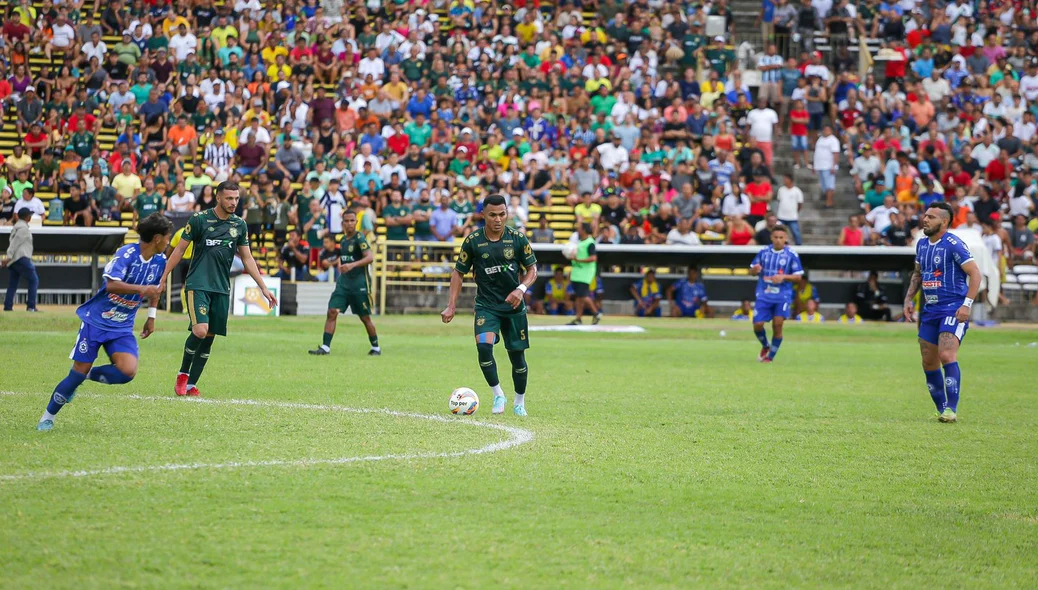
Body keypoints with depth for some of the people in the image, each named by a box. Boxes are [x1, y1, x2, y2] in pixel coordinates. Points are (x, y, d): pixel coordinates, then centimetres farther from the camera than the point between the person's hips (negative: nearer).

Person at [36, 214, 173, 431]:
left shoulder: (160, 260, 1)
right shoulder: (127, 253, -19)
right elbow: (111, 284, -33)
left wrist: (151, 317, 23)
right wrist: (142, 289, -40)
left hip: (122, 328, 5)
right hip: (96, 321, -5)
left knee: (128, 371, -20)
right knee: (79, 371, -4)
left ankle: (88, 375, 8)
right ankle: (48, 416, 15)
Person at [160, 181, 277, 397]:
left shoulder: (239, 225, 8)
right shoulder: (199, 219, -5)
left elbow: (247, 258, 15)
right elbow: (179, 250, 1)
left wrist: (264, 287, 11)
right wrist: (163, 278, -1)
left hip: (221, 289, 5)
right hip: (197, 285, -5)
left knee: (209, 338, 3)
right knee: (200, 330, -19)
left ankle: (191, 385, 12)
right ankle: (183, 374, 3)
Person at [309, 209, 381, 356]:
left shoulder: (359, 238, -11)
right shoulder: (343, 240, 11)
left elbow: (370, 257, -23)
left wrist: (352, 265, -34)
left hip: (359, 284, -6)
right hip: (343, 282, 6)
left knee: (365, 317, 3)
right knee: (332, 312, -8)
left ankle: (376, 347, 20)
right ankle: (325, 347, -9)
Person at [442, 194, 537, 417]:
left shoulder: (518, 238, -7)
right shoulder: (473, 241, -7)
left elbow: (532, 269, 1)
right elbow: (459, 273, 3)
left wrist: (522, 288, -19)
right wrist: (451, 306, -3)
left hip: (513, 305, 1)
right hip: (486, 305, -1)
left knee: (517, 355, 6)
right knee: (484, 346, -24)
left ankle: (520, 402, 27)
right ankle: (498, 395, -6)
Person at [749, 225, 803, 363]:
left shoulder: (791, 255, -3)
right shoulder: (763, 252, 3)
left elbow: (798, 277, -1)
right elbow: (751, 271, 9)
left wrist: (783, 277, -19)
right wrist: (755, 270, -16)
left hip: (783, 296, -2)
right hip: (763, 295, 2)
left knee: (777, 324, -13)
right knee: (757, 325, -5)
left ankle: (770, 356, 3)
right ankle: (765, 346, 26)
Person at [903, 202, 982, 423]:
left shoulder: (953, 245, -12)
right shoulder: (922, 245, 11)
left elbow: (975, 273, -14)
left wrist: (967, 305, -21)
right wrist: (909, 299, 14)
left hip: (954, 309, -8)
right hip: (930, 310, 8)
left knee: (947, 356, -21)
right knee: (929, 363, 7)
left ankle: (951, 409, -18)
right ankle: (942, 409, 18)